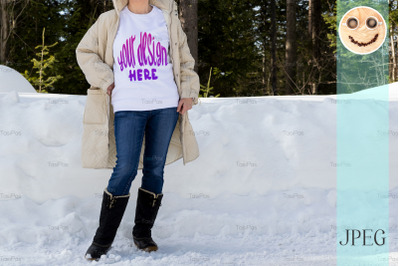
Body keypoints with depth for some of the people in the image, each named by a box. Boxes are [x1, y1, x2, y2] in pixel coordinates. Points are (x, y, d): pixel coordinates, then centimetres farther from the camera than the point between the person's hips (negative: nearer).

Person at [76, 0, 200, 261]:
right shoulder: (110, 21, 6)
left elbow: (185, 60, 17)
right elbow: (85, 51, 13)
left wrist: (188, 92, 6)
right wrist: (105, 81, 0)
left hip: (166, 105, 3)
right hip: (128, 107, -2)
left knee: (155, 169, 5)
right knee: (125, 170, -9)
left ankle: (143, 233, 19)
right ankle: (102, 239, 2)